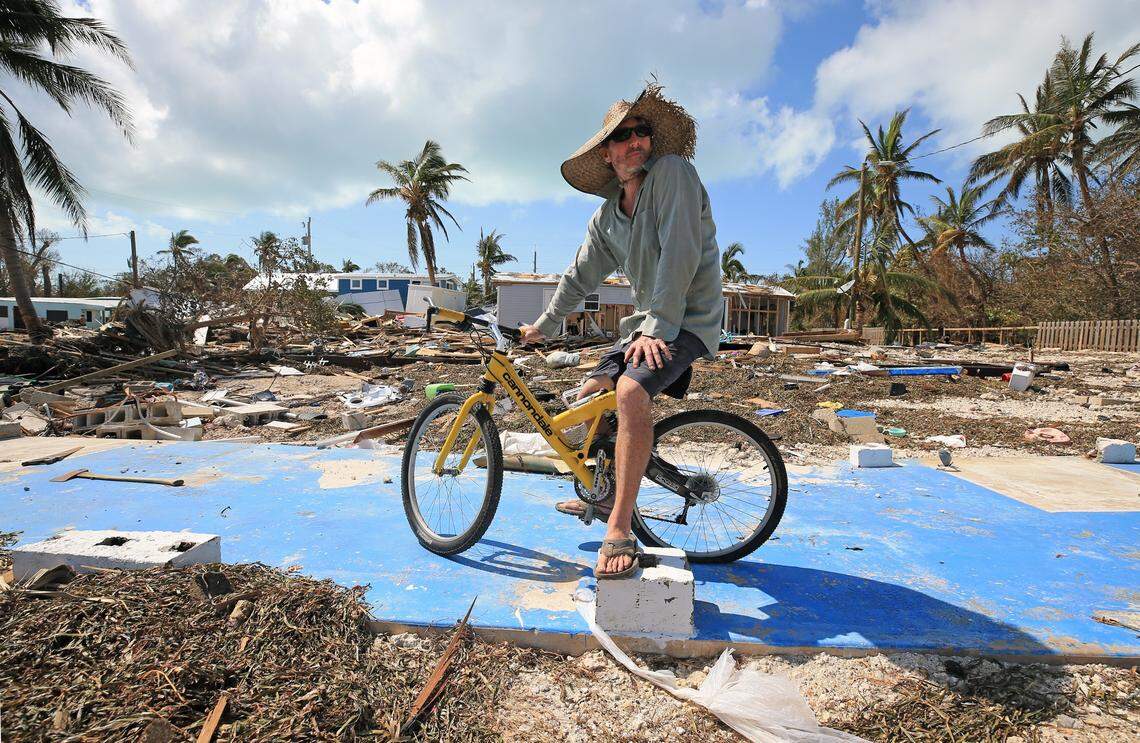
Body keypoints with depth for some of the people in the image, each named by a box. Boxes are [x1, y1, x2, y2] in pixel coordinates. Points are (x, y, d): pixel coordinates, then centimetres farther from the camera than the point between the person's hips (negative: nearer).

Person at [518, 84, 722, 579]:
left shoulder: (672, 171, -12)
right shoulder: (607, 215, 9)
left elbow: (680, 254, -22)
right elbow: (581, 275, 18)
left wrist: (656, 327, -27)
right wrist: (544, 326, 21)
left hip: (687, 320, -8)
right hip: (645, 320, 8)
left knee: (631, 392, -32)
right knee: (587, 398, 10)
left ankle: (619, 530, -25)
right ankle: (605, 495, 31)